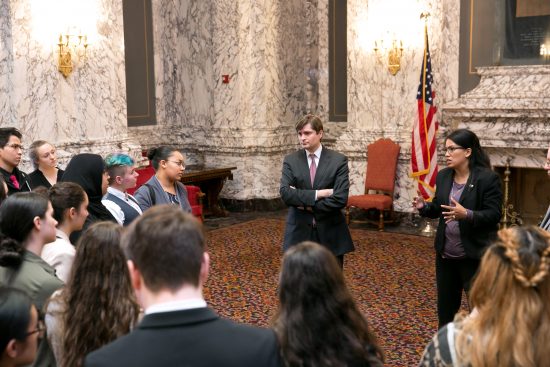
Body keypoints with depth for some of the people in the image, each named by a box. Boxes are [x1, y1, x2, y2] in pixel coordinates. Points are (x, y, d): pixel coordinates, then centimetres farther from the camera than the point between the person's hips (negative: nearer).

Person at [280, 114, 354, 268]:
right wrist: (319, 193, -18)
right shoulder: (291, 160, 2)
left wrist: (306, 205, -12)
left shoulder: (338, 160, -3)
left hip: (331, 234, -1)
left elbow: (340, 199, -14)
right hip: (299, 232, 1)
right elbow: (285, 193, -13)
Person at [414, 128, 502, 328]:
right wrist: (424, 206, -8)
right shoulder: (443, 176, 5)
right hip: (445, 254, 6)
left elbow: (494, 215, -16)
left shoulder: (488, 178, -13)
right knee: (445, 305, 18)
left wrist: (467, 214, -31)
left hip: (475, 255, -6)